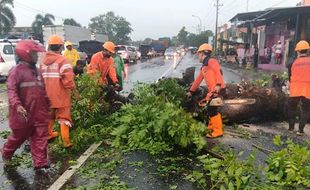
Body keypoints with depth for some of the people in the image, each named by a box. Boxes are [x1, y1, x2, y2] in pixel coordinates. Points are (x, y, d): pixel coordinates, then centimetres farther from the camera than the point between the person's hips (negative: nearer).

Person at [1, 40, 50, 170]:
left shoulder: (36, 70, 13)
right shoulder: (17, 70, -10)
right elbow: (11, 90, -18)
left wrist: (47, 103, 20)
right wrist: (17, 105, -31)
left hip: (39, 112, 6)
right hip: (24, 113, -6)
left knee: (40, 137, 3)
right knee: (19, 136, 13)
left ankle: (40, 162, 9)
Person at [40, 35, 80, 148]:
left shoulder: (43, 60, 7)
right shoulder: (62, 60, -13)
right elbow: (68, 78, -20)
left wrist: (45, 90, 19)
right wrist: (75, 92, -12)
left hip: (47, 94, 6)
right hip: (60, 94, -6)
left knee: (49, 115, 24)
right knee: (64, 116, 3)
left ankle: (48, 134, 39)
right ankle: (66, 141, 4)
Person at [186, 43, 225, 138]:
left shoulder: (211, 61, -5)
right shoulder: (203, 67, 24)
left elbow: (218, 72, -20)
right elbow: (198, 80, 29)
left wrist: (218, 85, -33)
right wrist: (191, 91, 31)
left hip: (217, 89, -10)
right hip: (212, 91, 10)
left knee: (212, 110, -9)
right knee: (210, 109, 18)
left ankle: (218, 131, -2)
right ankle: (212, 126, 32)